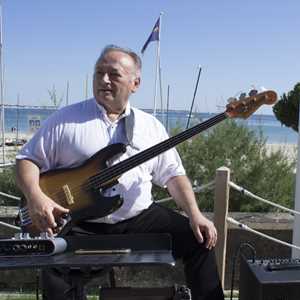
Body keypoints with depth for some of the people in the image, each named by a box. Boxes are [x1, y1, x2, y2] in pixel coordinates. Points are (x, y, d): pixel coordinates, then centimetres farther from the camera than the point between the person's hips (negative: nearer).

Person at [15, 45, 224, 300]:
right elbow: (28, 160, 1)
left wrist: (195, 214, -4)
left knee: (199, 239, -6)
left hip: (141, 218, 3)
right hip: (81, 225, -2)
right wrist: (35, 197, -19)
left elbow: (173, 174, 10)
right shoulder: (65, 119, 0)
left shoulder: (151, 126, 9)